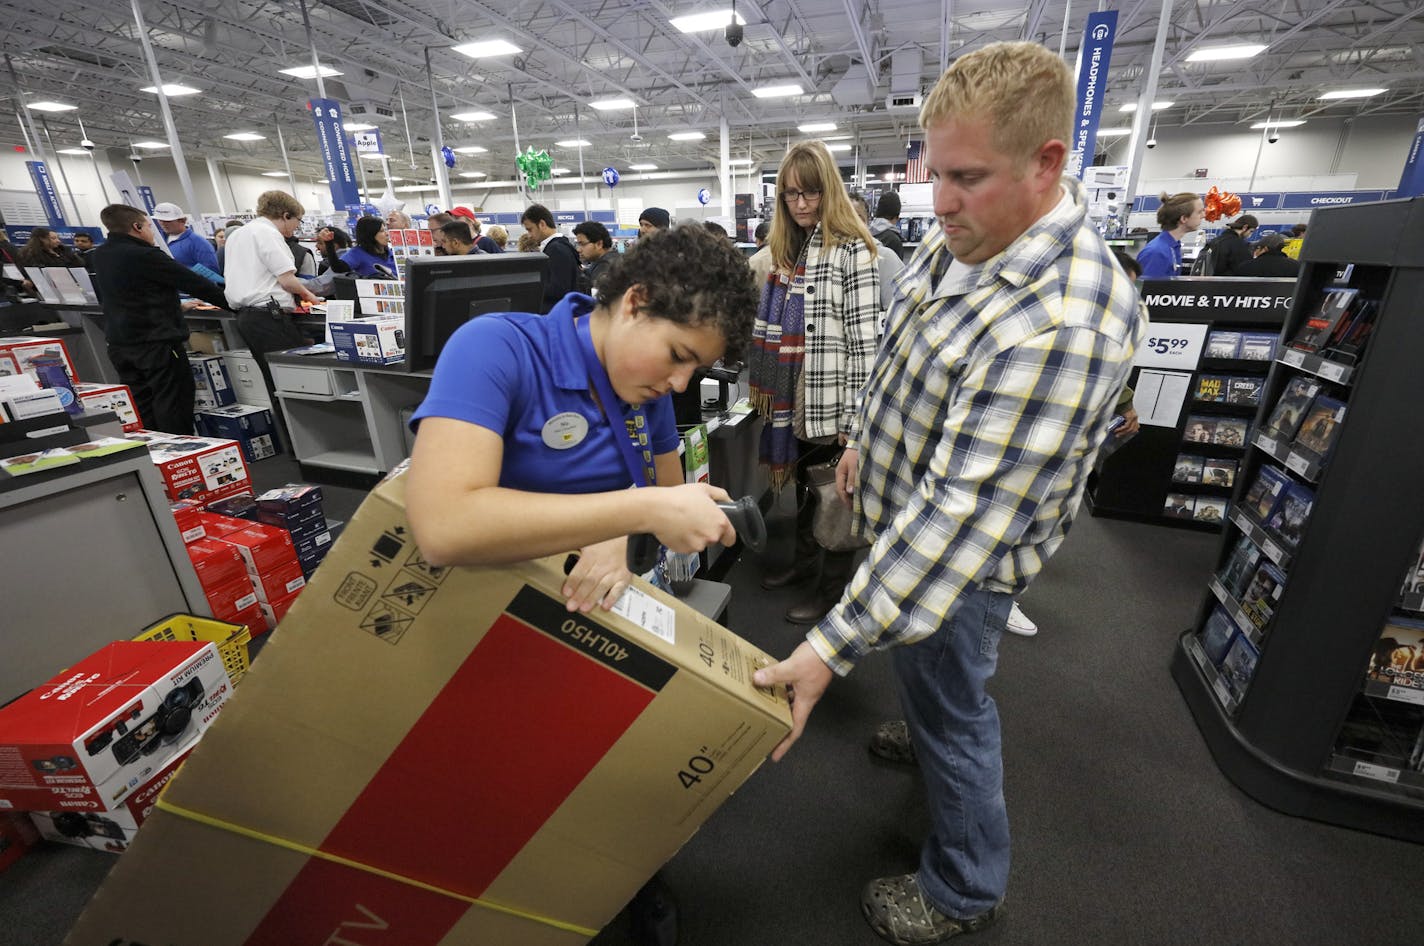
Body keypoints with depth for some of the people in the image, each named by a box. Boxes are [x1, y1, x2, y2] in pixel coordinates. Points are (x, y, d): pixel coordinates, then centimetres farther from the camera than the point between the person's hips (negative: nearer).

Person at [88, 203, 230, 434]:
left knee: (139, 408, 12)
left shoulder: (99, 256, 10)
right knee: (172, 408, -3)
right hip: (157, 343, -8)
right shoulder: (144, 255, -15)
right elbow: (194, 283, -13)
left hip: (120, 344, 8)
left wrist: (177, 305, 24)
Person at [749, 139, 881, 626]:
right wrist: (767, 387, 14)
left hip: (833, 400, -7)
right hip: (795, 397, 7)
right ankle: (805, 560, 39)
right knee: (803, 482, 19)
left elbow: (865, 336, -16)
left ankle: (832, 585, 24)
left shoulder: (853, 248, -12)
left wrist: (856, 413, -18)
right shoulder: (789, 247, 12)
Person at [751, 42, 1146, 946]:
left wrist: (834, 648, -34)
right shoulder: (963, 240, -4)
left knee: (952, 709, 14)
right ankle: (934, 729, 64)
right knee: (935, 676, 32)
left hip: (958, 556, -8)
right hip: (910, 512, 8)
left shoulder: (1062, 324, -34)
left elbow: (960, 513, -36)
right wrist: (867, 439, 19)